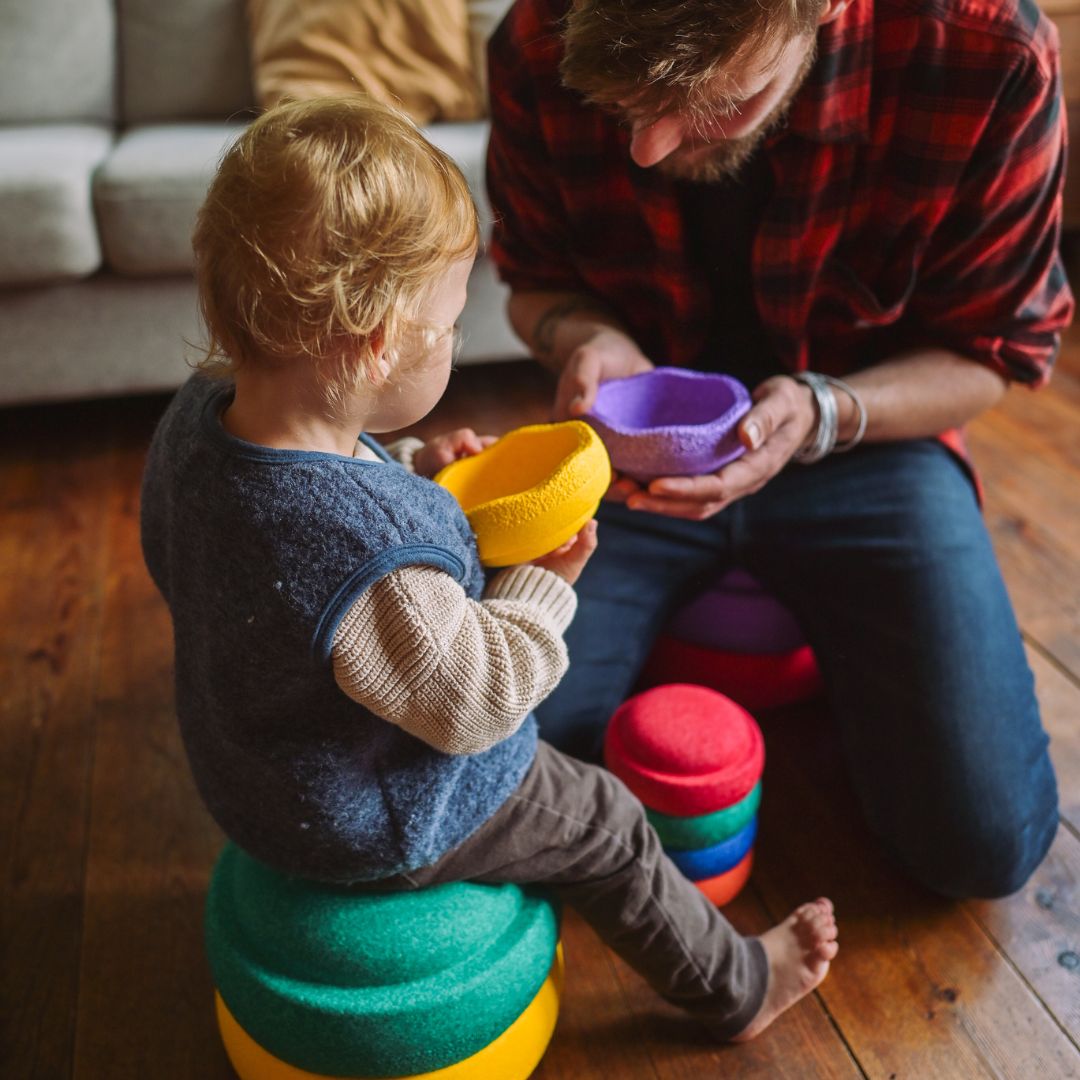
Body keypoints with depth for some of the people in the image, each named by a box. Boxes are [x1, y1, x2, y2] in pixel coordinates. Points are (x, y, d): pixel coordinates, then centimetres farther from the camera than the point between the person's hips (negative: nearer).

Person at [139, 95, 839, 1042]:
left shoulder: (203, 411, -16)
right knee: (605, 827, 13)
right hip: (381, 826, -8)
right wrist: (546, 577, -17)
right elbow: (475, 700, -29)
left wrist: (412, 475, -6)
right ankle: (735, 987, 38)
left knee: (539, 763, 30)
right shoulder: (373, 562, -44)